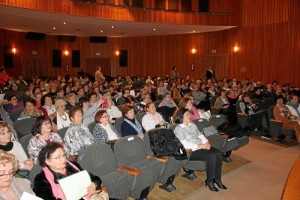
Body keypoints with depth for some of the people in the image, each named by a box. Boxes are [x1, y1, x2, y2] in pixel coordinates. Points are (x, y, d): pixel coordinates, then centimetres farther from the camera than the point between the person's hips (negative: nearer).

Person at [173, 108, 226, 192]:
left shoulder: (192, 124, 15)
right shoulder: (178, 129, -9)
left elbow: (200, 134, 15)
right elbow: (185, 145, -17)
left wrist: (206, 142, -5)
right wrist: (200, 145, -19)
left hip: (201, 146, 7)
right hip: (191, 151, -7)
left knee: (218, 153, -16)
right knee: (211, 156, -26)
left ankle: (217, 179, -2)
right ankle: (209, 181, -7)